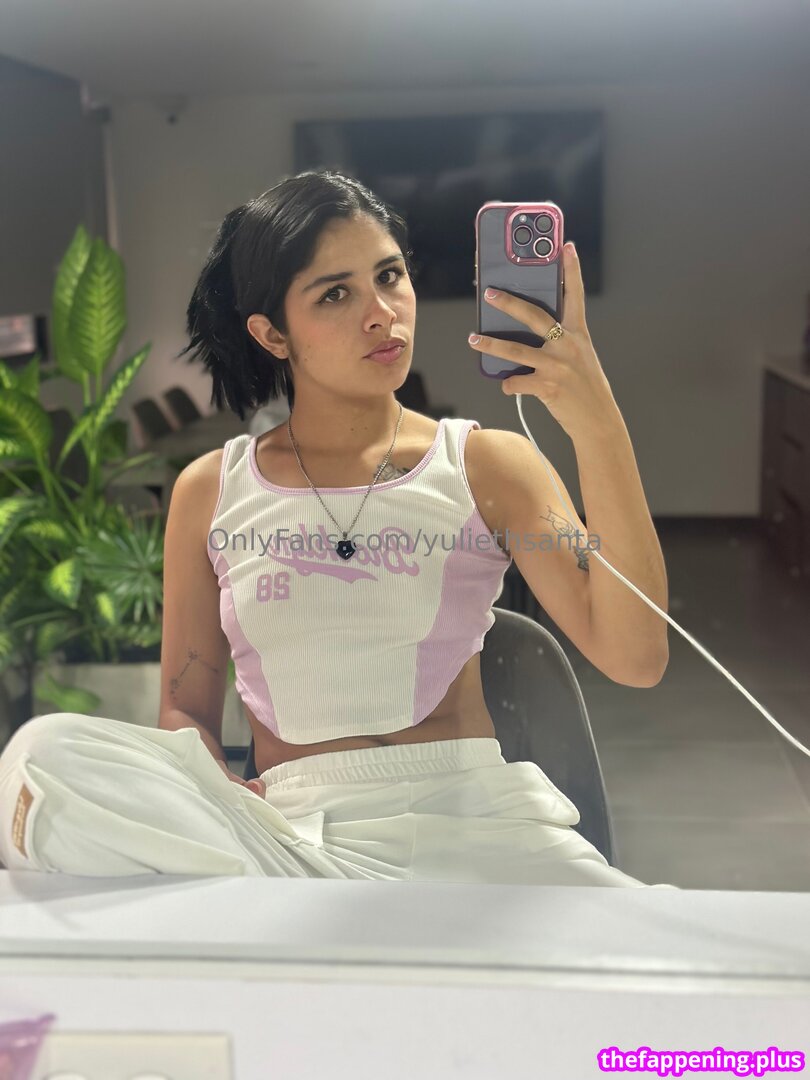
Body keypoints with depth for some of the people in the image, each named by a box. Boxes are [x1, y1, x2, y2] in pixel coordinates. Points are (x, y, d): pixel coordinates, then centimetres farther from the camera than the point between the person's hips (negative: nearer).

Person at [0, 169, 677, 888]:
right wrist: (219, 804, -12)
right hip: (284, 822, 2)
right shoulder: (210, 493, 11)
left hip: (472, 816, -1)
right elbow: (186, 708, 13)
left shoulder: (484, 466, 7)